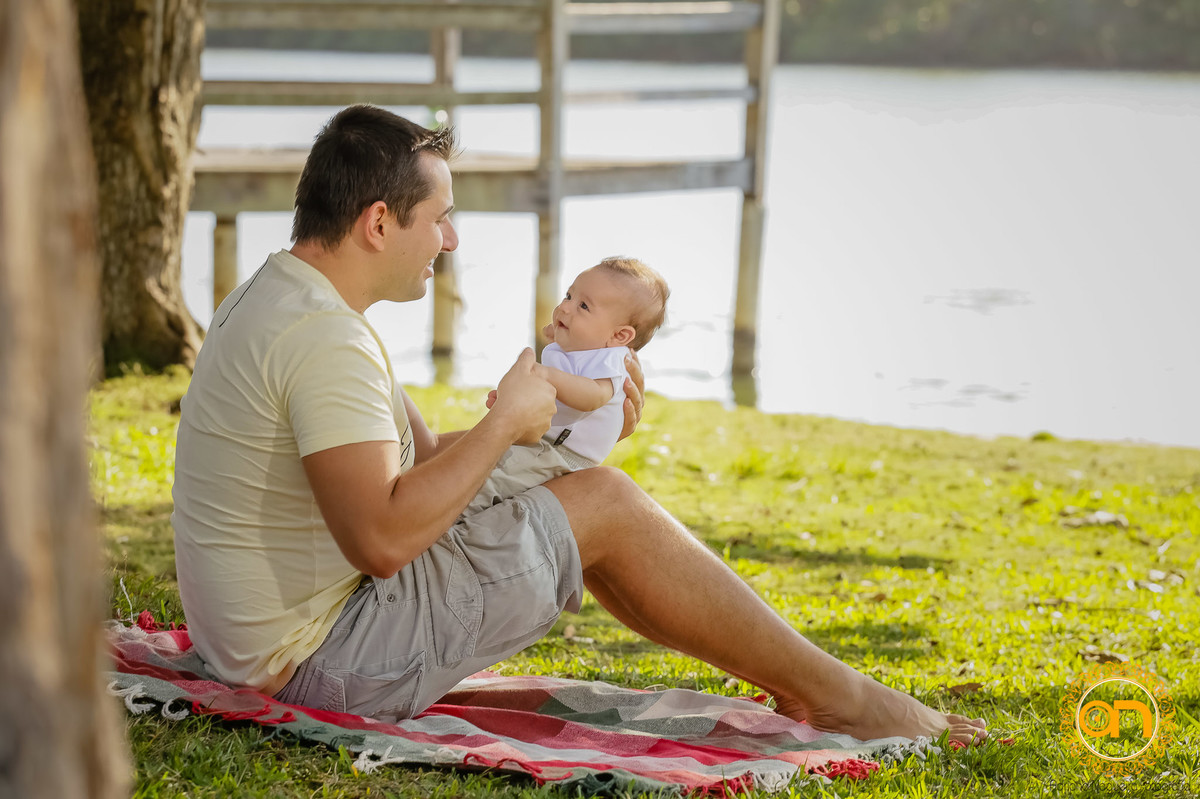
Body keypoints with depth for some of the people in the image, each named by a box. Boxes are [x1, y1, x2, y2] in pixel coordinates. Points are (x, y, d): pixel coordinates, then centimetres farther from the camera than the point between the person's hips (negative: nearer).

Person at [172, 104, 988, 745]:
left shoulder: (282, 299, 12)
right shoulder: (324, 338, -23)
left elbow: (426, 457, 16)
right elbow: (383, 539, -31)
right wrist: (506, 421, -19)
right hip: (323, 659, -10)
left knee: (581, 491, 15)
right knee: (604, 505, -8)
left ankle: (792, 680, 20)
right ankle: (834, 695, 4)